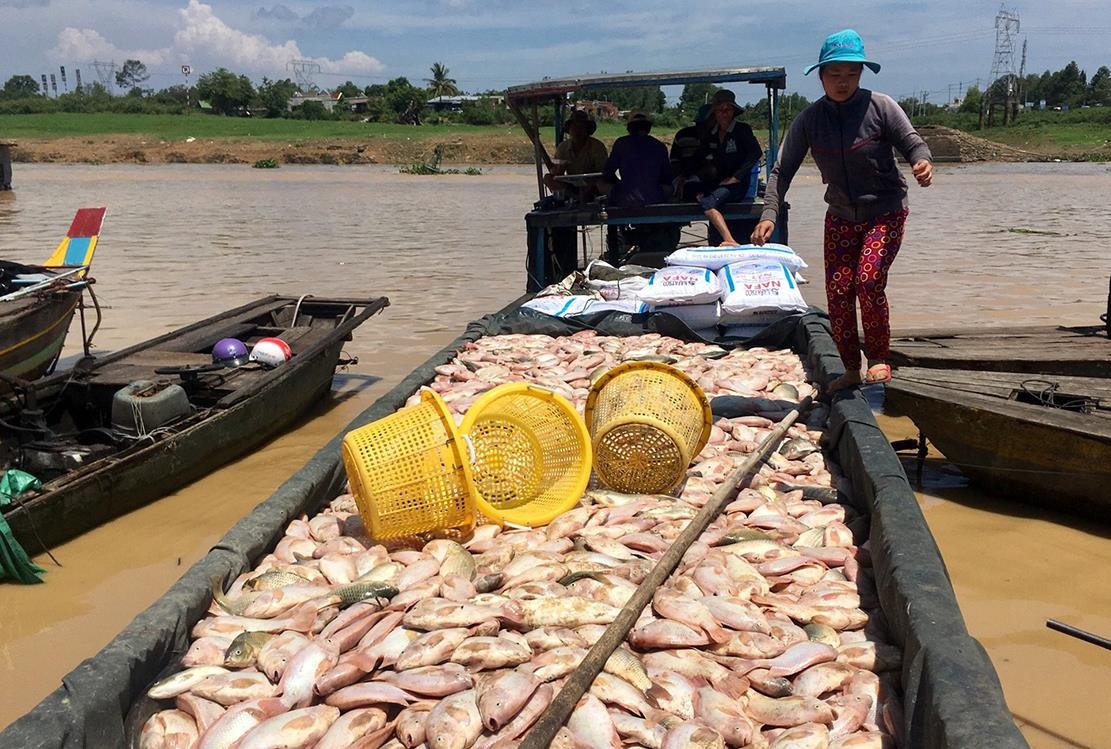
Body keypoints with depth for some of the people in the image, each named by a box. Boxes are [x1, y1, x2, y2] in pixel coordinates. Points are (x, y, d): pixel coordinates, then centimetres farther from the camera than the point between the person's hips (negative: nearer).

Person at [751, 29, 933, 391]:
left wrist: (922, 161, -34)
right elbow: (783, 169, -6)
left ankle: (879, 358, 0)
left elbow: (911, 141, -10)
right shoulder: (809, 119, -5)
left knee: (868, 280, -22)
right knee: (837, 292, -1)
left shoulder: (880, 106, -12)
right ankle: (850, 368, 17)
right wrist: (769, 214, -19)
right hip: (841, 217, 4)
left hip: (885, 212, -3)